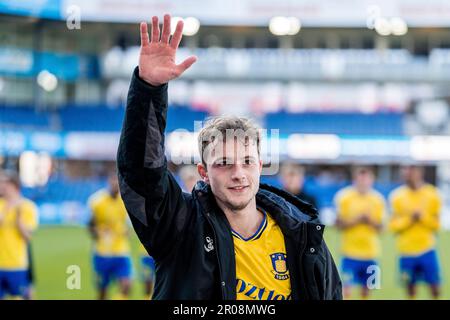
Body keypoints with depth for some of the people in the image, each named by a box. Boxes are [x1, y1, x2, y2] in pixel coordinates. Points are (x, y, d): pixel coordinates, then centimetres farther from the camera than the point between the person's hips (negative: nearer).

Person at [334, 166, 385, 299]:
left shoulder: (378, 199, 3)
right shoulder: (344, 196, -5)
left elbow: (380, 227, 5)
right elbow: (339, 224, -5)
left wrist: (370, 220, -14)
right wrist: (356, 220, -19)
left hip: (370, 253, 3)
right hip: (350, 251, -3)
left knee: (366, 288, 8)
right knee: (346, 289, -10)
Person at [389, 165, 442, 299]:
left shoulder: (432, 194, -1)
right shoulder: (396, 196, 0)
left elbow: (436, 224, 1)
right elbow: (393, 226, -1)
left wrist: (423, 217, -17)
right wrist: (409, 219, -17)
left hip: (427, 249, -1)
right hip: (406, 251, 1)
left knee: (434, 287, -2)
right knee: (410, 287, 4)